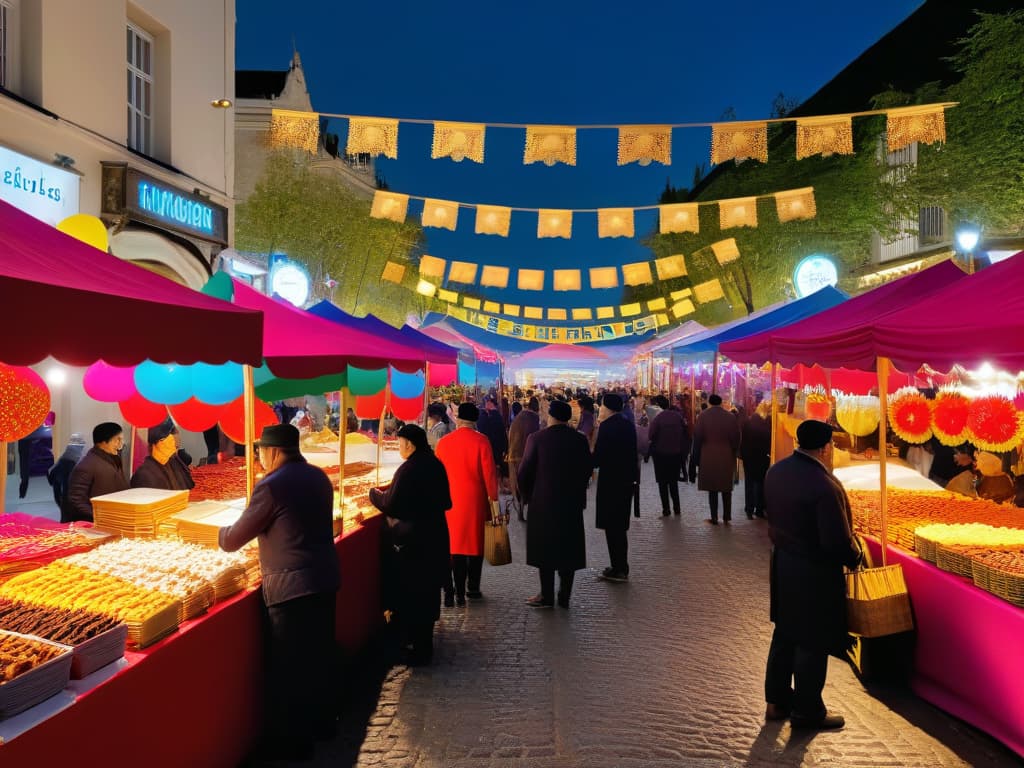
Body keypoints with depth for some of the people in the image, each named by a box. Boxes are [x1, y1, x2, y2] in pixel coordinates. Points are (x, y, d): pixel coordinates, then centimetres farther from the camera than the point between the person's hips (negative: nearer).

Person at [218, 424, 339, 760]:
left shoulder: (272, 486, -16)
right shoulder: (318, 476, 7)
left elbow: (234, 539, -8)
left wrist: (220, 532, 14)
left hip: (291, 587, -8)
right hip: (324, 578, 8)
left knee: (289, 665, 7)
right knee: (319, 653, 20)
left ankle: (293, 741, 20)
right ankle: (320, 721, 36)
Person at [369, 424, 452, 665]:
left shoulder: (408, 470, -22)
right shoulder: (435, 465, 4)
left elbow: (390, 506, -18)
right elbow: (445, 502, 12)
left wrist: (374, 493, -1)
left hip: (411, 541, -8)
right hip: (435, 536, 9)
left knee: (410, 594, 6)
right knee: (427, 591, 20)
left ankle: (419, 649, 15)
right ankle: (425, 643, 35)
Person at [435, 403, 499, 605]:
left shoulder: (443, 442, 0)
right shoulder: (481, 441, -10)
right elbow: (489, 473, -10)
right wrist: (493, 498, 0)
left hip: (450, 501, 2)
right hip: (476, 501, -2)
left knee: (455, 544, 8)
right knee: (476, 543, 12)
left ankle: (458, 592, 6)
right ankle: (472, 588, 20)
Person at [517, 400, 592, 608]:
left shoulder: (537, 438, -10)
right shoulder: (580, 439, -1)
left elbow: (525, 471, -8)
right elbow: (588, 469, 4)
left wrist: (527, 494, 7)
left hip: (543, 501, -3)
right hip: (572, 502, 3)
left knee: (545, 547, 7)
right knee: (569, 548, 11)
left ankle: (547, 596, 12)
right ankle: (565, 596, 17)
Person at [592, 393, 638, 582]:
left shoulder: (607, 426, -16)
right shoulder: (628, 425, 9)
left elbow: (598, 458, -21)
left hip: (611, 481, -8)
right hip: (627, 480, 9)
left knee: (612, 526, 1)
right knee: (619, 525, 17)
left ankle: (619, 569, 7)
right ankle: (621, 567, 26)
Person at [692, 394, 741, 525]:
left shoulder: (703, 416, -6)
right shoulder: (731, 417, -1)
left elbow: (697, 438, -4)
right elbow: (736, 439, 2)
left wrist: (697, 457, 5)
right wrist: (733, 455, 14)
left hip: (708, 458, -1)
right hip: (727, 458, 1)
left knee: (712, 489, 6)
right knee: (726, 489, 13)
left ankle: (714, 518, 8)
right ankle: (726, 517, 16)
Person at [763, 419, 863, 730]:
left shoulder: (776, 471, -2)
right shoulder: (824, 485, -28)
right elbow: (838, 541, -23)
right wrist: (855, 557, -4)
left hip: (782, 564, 8)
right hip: (815, 574, -8)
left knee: (784, 634, 21)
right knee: (812, 643, 10)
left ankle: (777, 701, 34)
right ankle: (807, 711, 26)